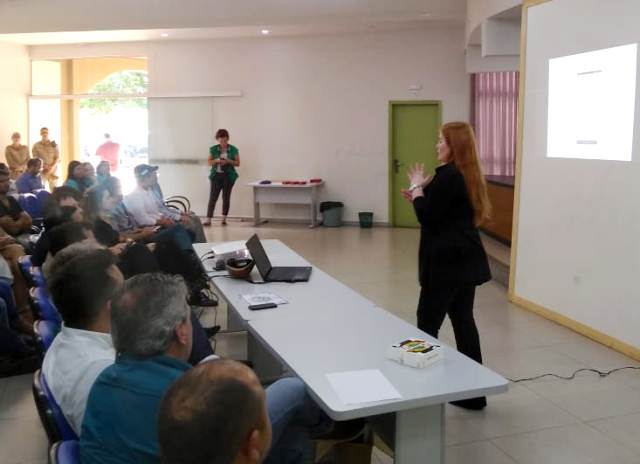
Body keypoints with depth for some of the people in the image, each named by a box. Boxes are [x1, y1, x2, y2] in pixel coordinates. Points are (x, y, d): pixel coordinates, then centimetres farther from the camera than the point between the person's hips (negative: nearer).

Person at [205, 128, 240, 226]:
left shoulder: (233, 150, 1)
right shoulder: (213, 149, 4)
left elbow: (237, 163, 1)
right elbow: (209, 162, 5)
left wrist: (228, 161, -16)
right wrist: (217, 160, -15)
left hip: (228, 176, 0)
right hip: (216, 175, 0)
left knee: (226, 198, 6)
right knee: (212, 197, -6)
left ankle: (224, 219, 16)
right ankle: (208, 219, -7)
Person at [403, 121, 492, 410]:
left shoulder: (448, 176, -17)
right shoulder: (467, 175, 13)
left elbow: (426, 217, -16)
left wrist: (417, 188, -2)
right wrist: (421, 197, 15)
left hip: (448, 261, -10)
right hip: (465, 260, 10)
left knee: (427, 323, -1)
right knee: (464, 321, 12)